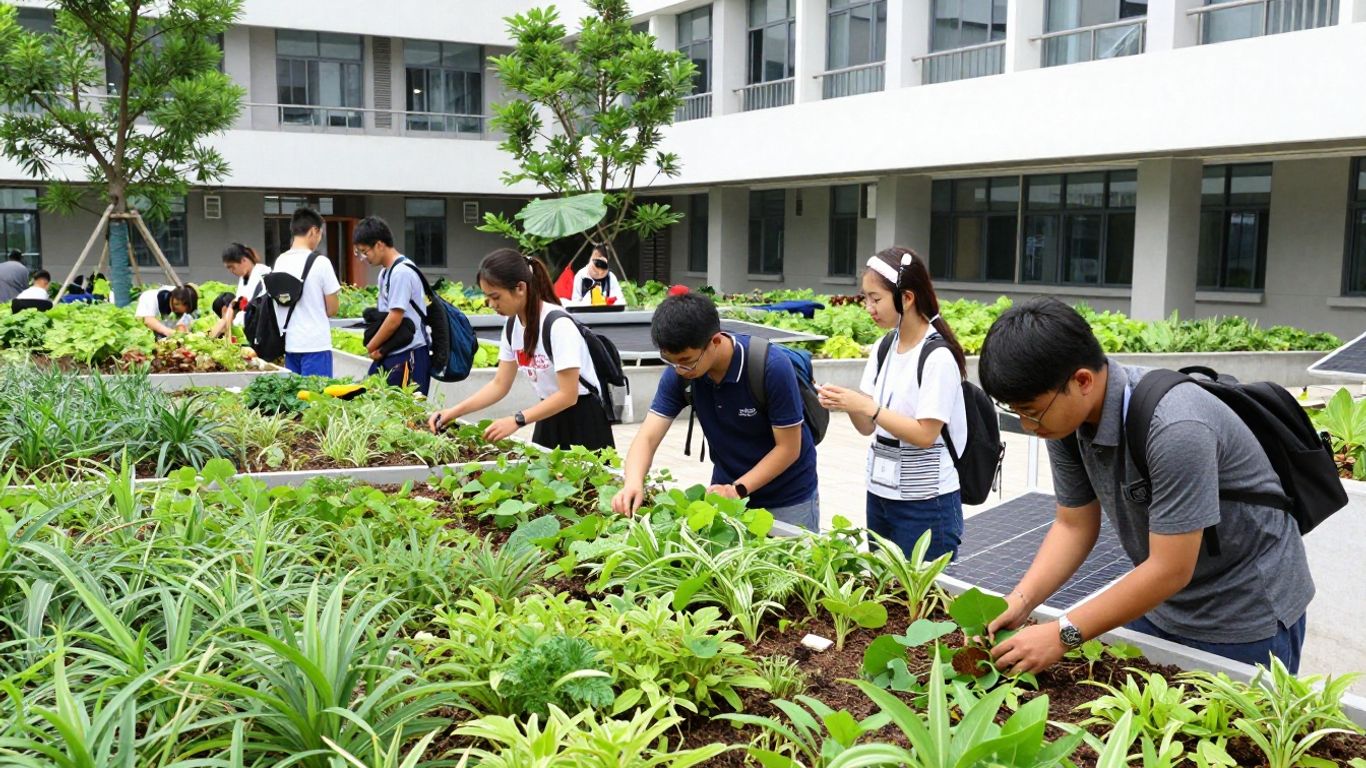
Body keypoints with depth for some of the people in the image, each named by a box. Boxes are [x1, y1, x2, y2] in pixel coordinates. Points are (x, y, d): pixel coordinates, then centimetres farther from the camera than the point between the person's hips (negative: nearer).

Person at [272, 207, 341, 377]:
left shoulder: (280, 261, 6)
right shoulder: (321, 262, -10)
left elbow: (278, 302, 13)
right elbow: (332, 310, -6)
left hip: (289, 343, 6)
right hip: (315, 344, -6)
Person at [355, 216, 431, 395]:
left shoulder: (401, 272, -15)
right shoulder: (385, 272, 14)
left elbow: (395, 319, -18)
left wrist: (371, 346, -5)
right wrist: (376, 347, 0)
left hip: (409, 355, -9)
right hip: (389, 353, 9)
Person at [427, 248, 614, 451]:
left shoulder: (558, 324, -23)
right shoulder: (513, 327, 0)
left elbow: (568, 395, -24)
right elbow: (500, 384, 6)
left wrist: (517, 421, -29)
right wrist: (454, 411, -5)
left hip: (582, 420, -7)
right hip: (550, 418, 7)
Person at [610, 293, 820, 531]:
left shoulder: (772, 367, -28)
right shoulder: (678, 373, -15)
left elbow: (788, 448, -21)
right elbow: (648, 437, -16)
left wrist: (738, 489, -27)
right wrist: (633, 483, -34)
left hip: (788, 498, -4)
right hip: (728, 490, 4)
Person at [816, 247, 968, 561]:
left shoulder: (938, 357, -16)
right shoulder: (884, 347, 6)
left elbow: (925, 434, -19)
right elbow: (867, 427, 7)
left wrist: (865, 406, -22)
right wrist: (845, 403, -13)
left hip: (926, 503, -7)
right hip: (880, 492, 7)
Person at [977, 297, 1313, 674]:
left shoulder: (1175, 428, -34)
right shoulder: (1066, 417, -11)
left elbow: (1171, 569, -31)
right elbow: (1074, 525, -1)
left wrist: (1063, 634, -29)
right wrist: (1018, 602, -16)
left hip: (1245, 618, -7)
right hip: (1159, 604, 7)